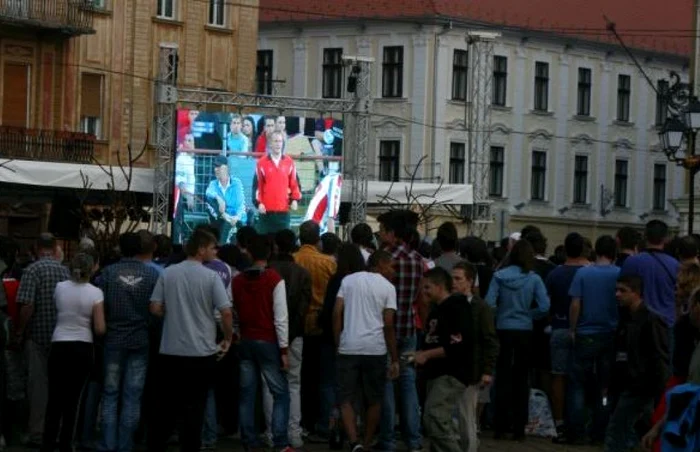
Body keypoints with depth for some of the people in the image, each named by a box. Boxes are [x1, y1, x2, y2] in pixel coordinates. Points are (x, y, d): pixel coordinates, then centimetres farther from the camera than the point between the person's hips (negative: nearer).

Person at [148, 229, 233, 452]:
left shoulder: (168, 273, -1)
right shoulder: (211, 277, -10)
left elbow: (155, 308, -2)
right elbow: (226, 312, -15)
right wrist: (228, 339, 0)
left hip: (170, 350, 3)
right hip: (201, 351, -3)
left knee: (167, 404, 13)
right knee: (195, 407, 5)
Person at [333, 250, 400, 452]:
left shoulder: (348, 280, 9)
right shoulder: (387, 287, 2)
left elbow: (337, 313, 1)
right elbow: (388, 325, -2)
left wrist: (337, 343, 9)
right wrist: (394, 359, 2)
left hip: (348, 348, 1)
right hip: (376, 350, -1)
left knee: (346, 400, 2)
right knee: (374, 401, 14)